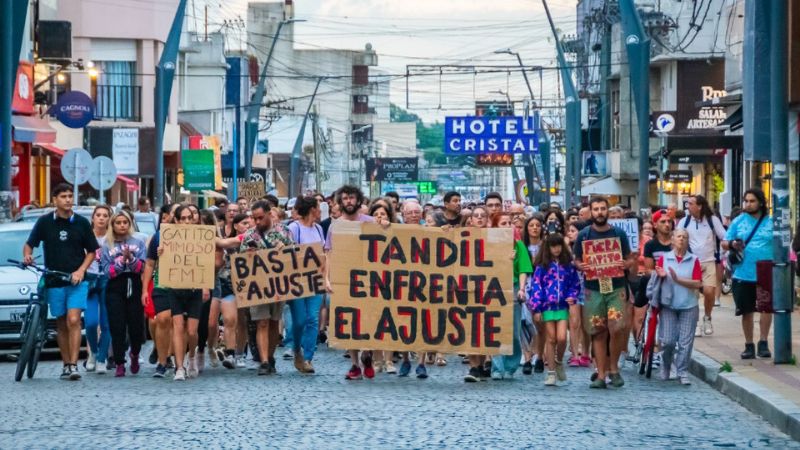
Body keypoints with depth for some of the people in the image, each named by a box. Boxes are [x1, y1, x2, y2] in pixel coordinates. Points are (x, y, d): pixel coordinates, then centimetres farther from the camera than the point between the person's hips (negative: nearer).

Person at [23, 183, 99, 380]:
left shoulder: (81, 223, 3)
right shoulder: (45, 222, 3)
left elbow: (92, 251, 9)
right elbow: (29, 244, 9)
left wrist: (81, 270, -6)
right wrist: (27, 255, -14)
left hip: (77, 281, -2)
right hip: (54, 282, 2)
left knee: (73, 320, -17)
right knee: (61, 324, 8)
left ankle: (74, 365, -18)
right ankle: (66, 365, 17)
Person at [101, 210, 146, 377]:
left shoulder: (138, 243, 10)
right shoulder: (107, 246, 8)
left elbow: (141, 268, -1)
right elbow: (108, 272, -1)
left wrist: (131, 258, -18)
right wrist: (122, 260, -14)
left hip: (134, 287, 0)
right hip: (115, 289, 0)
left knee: (136, 325, -2)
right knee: (117, 328, -8)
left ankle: (135, 354, 27)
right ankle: (119, 364, -3)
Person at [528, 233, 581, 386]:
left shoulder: (568, 264, 6)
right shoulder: (541, 266, 2)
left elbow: (575, 284, 13)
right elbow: (535, 286, 0)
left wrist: (572, 296, -6)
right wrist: (536, 308, -5)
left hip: (562, 306, 1)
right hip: (547, 306, -1)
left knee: (561, 338, -11)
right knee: (551, 339, 2)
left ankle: (559, 362, 18)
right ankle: (551, 373, 9)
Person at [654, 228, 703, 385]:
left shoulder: (694, 260, 1)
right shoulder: (664, 258, 4)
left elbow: (698, 283, -6)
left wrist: (678, 279, -15)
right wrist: (661, 276, -14)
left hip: (688, 306, 0)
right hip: (668, 305, 0)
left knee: (686, 341, -1)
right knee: (668, 340, -4)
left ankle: (683, 372, 9)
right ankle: (665, 366, 22)